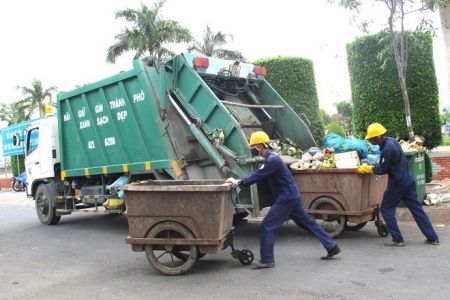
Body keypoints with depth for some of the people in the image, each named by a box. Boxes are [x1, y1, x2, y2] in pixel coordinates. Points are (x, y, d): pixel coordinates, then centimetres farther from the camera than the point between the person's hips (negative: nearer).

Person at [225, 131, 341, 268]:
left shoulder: (272, 159, -19)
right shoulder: (269, 158, 14)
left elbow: (258, 176, -21)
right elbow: (258, 174, 19)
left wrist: (238, 182, -13)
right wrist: (241, 181, 10)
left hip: (287, 197, -11)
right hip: (291, 196, 11)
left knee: (268, 225, -8)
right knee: (308, 222, 15)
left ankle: (267, 260, -3)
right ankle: (332, 247, 22)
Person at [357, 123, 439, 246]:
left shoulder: (388, 149, -24)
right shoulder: (391, 140, 6)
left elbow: (382, 170, -15)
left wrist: (366, 169, -4)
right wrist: (369, 167, 16)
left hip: (398, 183, -9)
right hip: (408, 180, 9)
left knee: (386, 209, 4)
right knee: (417, 208, 13)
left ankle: (398, 239, 6)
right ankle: (433, 237, 16)